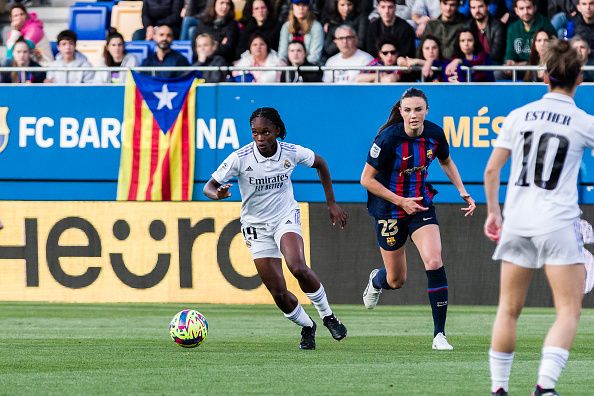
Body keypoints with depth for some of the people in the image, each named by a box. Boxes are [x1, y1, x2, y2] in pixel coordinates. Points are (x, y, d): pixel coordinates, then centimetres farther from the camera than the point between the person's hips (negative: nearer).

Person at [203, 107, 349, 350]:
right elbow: (209, 186, -13)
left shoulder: (291, 153, -13)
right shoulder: (240, 158, -18)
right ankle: (307, 327, 22)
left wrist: (331, 204, 10)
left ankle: (327, 315, -6)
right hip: (256, 227, 0)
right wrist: (218, 194, -38)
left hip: (286, 218, 0)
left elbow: (320, 164, 8)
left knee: (298, 268, -29)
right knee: (278, 293, -6)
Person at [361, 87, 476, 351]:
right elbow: (367, 179, -15)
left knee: (434, 262, -19)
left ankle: (439, 334, -13)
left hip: (421, 205, 3)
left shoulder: (435, 134, -8)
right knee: (396, 281, 8)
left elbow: (446, 162, 15)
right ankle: (376, 281, 49)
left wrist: (463, 192, 6)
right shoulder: (388, 138, -22)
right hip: (389, 210, -3)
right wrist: (400, 201, -19)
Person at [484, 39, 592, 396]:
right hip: (558, 223, -4)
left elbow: (492, 170, 8)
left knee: (509, 310, 13)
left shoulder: (519, 116, 6)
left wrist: (493, 212, 19)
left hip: (517, 220, 4)